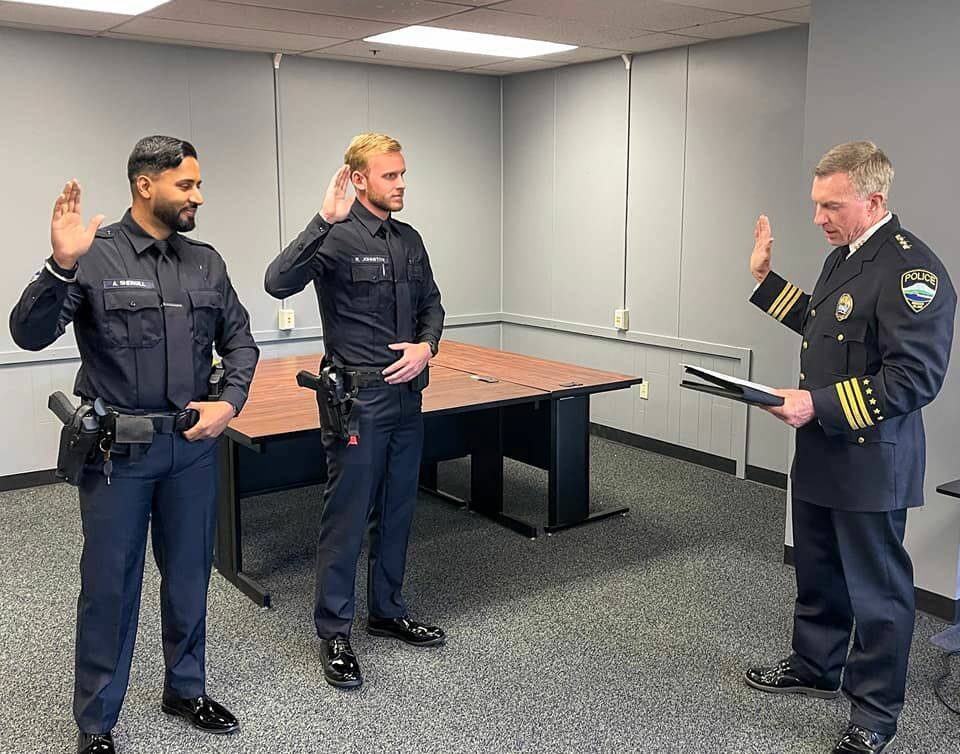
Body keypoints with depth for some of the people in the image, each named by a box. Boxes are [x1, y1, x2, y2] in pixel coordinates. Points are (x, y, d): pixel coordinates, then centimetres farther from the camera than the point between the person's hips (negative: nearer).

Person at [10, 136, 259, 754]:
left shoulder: (206, 262, 6)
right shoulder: (95, 256, -9)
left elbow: (239, 340, 11)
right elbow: (30, 334, -17)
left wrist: (230, 402, -5)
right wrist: (61, 266, -33)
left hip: (194, 444, 5)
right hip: (118, 449, -4)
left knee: (189, 575, 16)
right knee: (109, 585, 7)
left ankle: (186, 689, 36)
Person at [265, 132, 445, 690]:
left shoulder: (410, 240, 11)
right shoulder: (337, 237, -12)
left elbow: (431, 303, 19)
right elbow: (279, 283, -27)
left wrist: (426, 346, -1)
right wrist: (325, 220, -35)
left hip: (408, 395, 7)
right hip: (358, 399, -7)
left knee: (398, 512, 16)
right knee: (347, 518, 1)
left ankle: (389, 612, 33)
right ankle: (335, 633, 15)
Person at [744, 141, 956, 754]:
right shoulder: (844, 255, 10)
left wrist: (819, 404, -26)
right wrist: (766, 278, 18)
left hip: (870, 463, -9)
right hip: (821, 454, 9)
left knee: (877, 590, 7)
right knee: (818, 575, 23)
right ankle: (816, 668, 43)